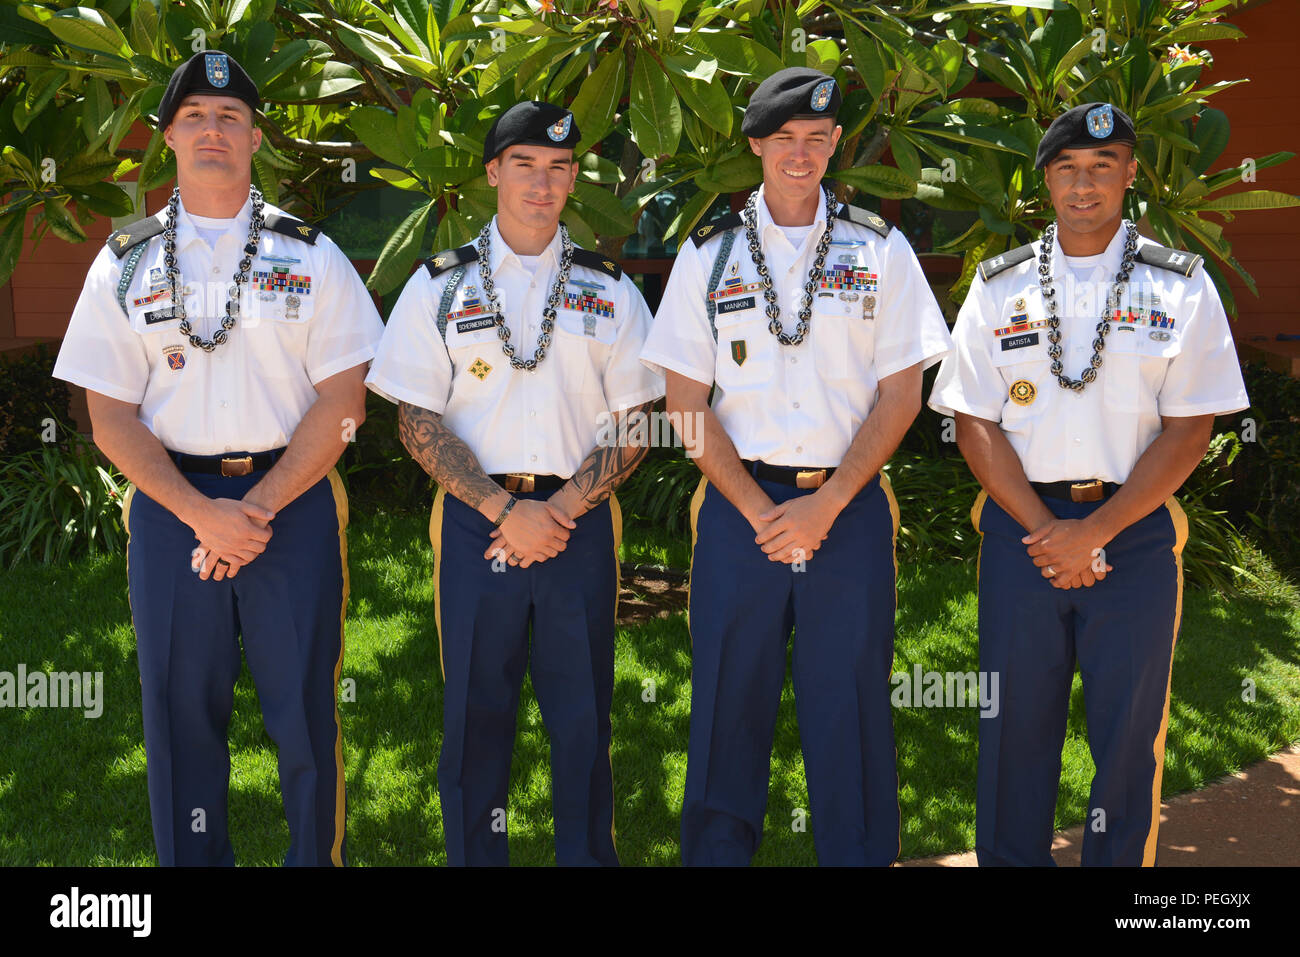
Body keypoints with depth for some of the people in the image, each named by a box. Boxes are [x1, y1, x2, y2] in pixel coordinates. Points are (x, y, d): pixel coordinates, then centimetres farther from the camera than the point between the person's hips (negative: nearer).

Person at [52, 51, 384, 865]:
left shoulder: (312, 257, 4)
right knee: (182, 706, 9)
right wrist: (202, 513, -11)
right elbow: (110, 416, 2)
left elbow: (343, 401, -2)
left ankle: (319, 856, 22)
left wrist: (259, 507, -11)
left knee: (304, 706, 4)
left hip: (293, 500, -1)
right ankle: (192, 861, 26)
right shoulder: (126, 264, 7)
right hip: (172, 504, 1)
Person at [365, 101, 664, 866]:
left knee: (584, 717, 4)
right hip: (477, 520, 0)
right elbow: (418, 421, 0)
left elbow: (634, 424, 4)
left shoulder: (611, 291, 9)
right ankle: (474, 856, 21)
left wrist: (561, 508, -9)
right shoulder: (440, 287, 6)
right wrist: (505, 509, -11)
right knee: (477, 711, 7)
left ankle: (588, 856, 19)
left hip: (580, 522, 1)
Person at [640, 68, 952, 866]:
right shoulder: (709, 254, 7)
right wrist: (759, 511, -7)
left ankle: (861, 853, 19)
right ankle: (717, 849, 21)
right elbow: (687, 403, 3)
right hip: (740, 507, 0)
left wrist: (825, 504, -8)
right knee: (730, 703, 6)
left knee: (851, 707, 4)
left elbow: (901, 396, 3)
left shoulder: (881, 251, 7)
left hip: (850, 507, 0)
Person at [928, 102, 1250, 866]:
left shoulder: (1181, 286, 2)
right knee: (1017, 721, 9)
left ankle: (1121, 861, 23)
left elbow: (1188, 430, -3)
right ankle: (1008, 859, 25)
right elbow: (975, 423, 2)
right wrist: (1043, 530, -10)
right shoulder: (1000, 286, 7)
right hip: (1022, 524, 1)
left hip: (1135, 528, -1)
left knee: (1129, 729, 6)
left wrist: (1094, 531, -11)